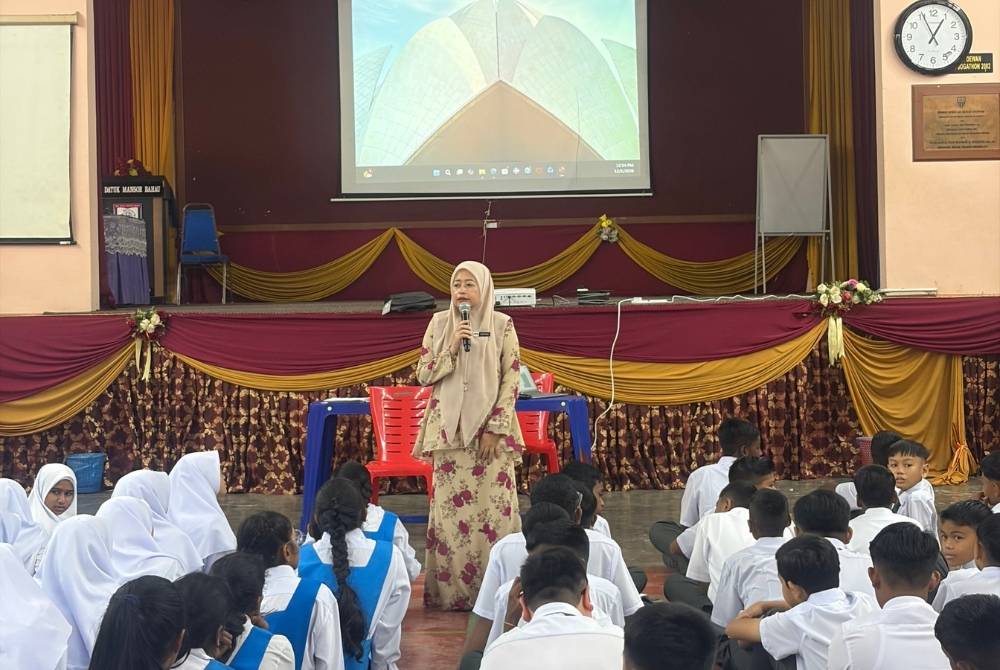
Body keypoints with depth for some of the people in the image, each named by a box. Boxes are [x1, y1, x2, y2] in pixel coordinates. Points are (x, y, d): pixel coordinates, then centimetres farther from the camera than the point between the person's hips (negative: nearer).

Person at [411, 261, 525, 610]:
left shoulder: (501, 325, -1)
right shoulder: (439, 323, 5)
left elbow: (511, 379, -2)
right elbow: (423, 375, 3)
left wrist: (495, 428, -9)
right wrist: (452, 348, -11)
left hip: (490, 428, -1)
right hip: (449, 428, 2)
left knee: (493, 509, -3)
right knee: (450, 509, 1)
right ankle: (450, 590, 6)